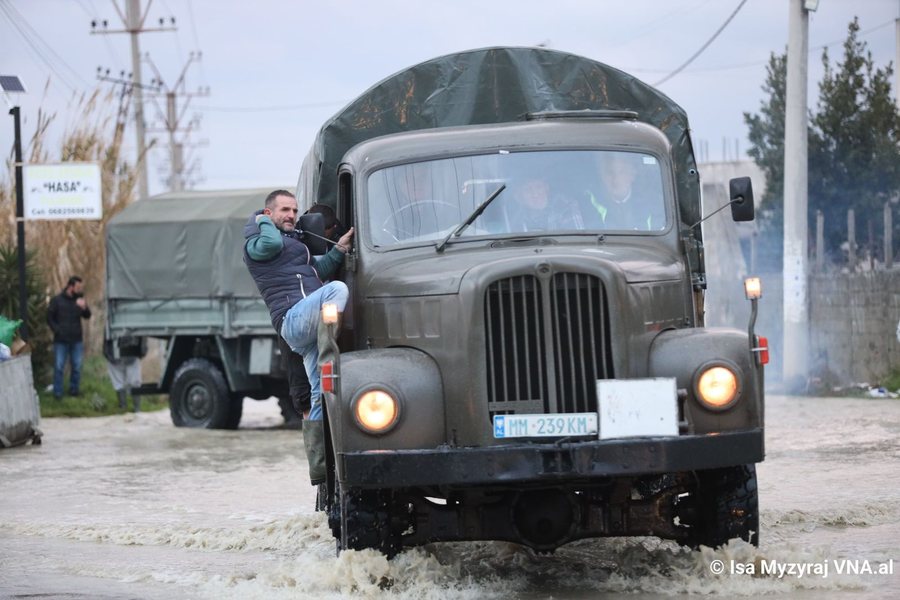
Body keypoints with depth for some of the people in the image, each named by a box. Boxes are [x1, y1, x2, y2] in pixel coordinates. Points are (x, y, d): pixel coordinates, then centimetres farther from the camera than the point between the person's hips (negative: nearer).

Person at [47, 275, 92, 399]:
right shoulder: (57, 300, -4)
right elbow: (49, 318, 1)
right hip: (61, 341, -3)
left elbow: (87, 316, 0)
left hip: (77, 339, 3)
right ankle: (57, 392, 3)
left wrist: (84, 308, -21)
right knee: (59, 367, -2)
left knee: (77, 366, 7)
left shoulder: (78, 299, 6)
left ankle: (74, 389, 19)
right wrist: (57, 330, -9)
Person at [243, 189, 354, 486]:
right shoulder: (255, 243, 8)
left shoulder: (293, 243, 35)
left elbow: (320, 269, 23)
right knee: (338, 289, -32)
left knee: (319, 396, 3)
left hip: (310, 325, 8)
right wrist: (263, 220, 4)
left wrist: (340, 248, 7)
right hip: (293, 316, -8)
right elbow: (271, 243, -16)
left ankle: (318, 467, 2)